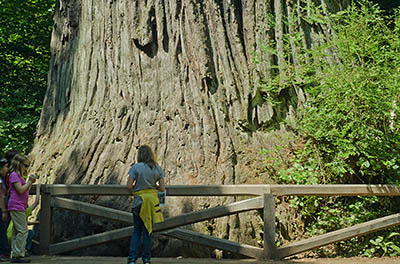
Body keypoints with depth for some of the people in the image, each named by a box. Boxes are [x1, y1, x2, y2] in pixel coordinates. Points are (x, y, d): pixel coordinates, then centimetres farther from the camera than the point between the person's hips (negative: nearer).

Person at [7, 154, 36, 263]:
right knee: (23, 230, -11)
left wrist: (30, 182, 11)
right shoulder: (14, 175, -10)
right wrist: (29, 181, -10)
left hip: (20, 207, 10)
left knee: (16, 231, 10)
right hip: (16, 206, -10)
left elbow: (24, 190, 21)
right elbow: (20, 190, -18)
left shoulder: (19, 175, 19)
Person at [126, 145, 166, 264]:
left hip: (139, 200, -2)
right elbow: (162, 188, -2)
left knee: (136, 230, 10)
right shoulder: (157, 168, 0)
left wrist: (135, 186, 9)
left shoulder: (136, 167, -9)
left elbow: (129, 186, -12)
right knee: (148, 230, 11)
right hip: (153, 200, 2)